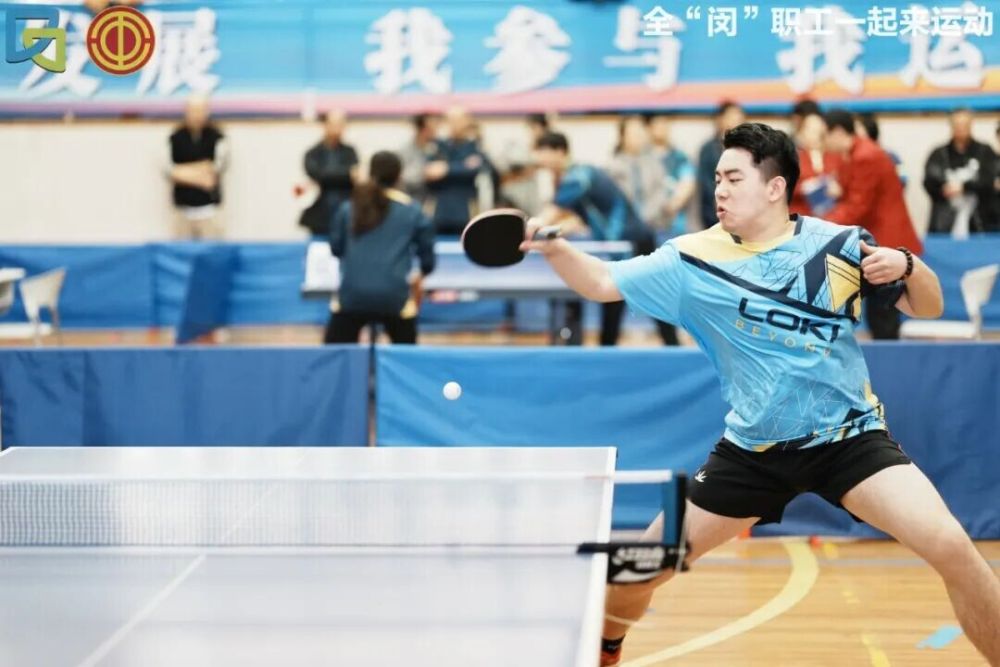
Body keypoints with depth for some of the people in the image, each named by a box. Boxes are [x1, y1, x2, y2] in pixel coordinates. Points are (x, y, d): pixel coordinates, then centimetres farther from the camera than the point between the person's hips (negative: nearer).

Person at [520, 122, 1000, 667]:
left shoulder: (839, 245, -8)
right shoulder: (696, 260, -5)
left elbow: (927, 308, 1)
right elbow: (603, 282, -1)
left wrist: (907, 265, -20)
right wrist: (553, 248, -20)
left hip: (849, 437, -2)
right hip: (753, 450, 2)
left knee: (952, 548, -22)